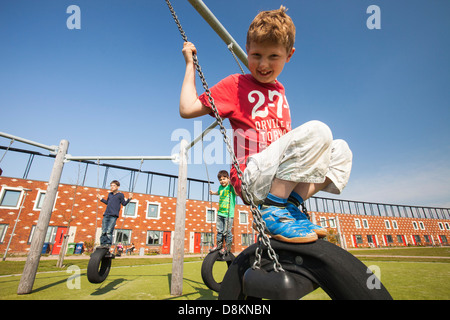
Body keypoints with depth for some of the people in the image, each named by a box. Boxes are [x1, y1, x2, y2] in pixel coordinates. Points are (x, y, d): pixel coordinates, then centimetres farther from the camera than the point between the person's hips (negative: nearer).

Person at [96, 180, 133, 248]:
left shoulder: (120, 195, 4)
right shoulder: (110, 194, 19)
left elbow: (124, 204, 1)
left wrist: (129, 199, -13)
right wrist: (101, 199, 29)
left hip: (113, 216, -5)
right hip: (106, 215, 5)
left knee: (109, 231, -11)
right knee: (103, 231, 2)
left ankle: (108, 244, -5)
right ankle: (103, 244, 8)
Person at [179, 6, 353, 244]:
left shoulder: (279, 89, 21)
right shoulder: (236, 84, 4)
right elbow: (187, 109, -2)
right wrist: (190, 64, 6)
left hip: (279, 181, 7)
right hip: (251, 180, -7)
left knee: (340, 150, 4)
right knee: (317, 130, -23)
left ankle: (290, 208, -6)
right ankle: (272, 211, -18)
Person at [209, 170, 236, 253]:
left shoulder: (231, 187, -8)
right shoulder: (220, 187, 10)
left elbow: (236, 192, -27)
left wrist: (232, 184, -33)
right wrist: (213, 192, 25)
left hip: (228, 214, -6)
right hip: (220, 213, 6)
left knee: (227, 232, 0)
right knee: (219, 230, 15)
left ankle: (228, 247, 16)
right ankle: (219, 245, 30)